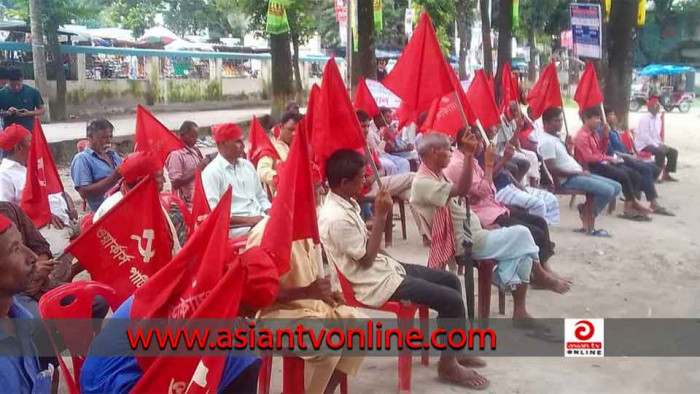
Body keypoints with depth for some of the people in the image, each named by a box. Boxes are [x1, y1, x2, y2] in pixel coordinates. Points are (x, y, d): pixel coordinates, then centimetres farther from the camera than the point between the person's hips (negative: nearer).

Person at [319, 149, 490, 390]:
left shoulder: (345, 202, 4)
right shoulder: (336, 219, -27)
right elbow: (366, 259, -21)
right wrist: (381, 216, -20)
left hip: (384, 266, 10)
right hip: (376, 283, -10)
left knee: (450, 280, 15)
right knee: (452, 300, -12)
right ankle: (448, 364, 7)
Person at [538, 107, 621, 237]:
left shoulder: (555, 138, 17)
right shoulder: (546, 141, -14)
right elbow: (552, 169, -21)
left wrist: (568, 148, 6)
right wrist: (576, 172, -17)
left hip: (576, 174, 10)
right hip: (567, 179, -10)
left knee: (616, 187, 6)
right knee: (608, 190, -21)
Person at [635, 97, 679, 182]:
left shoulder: (658, 118, 12)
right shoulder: (644, 118, -14)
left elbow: (658, 134, 18)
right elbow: (644, 136, -22)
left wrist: (662, 144, 1)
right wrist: (656, 145, -23)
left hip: (655, 144, 9)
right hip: (643, 145, -9)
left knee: (673, 152, -1)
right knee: (661, 151, -31)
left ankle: (666, 174, 4)